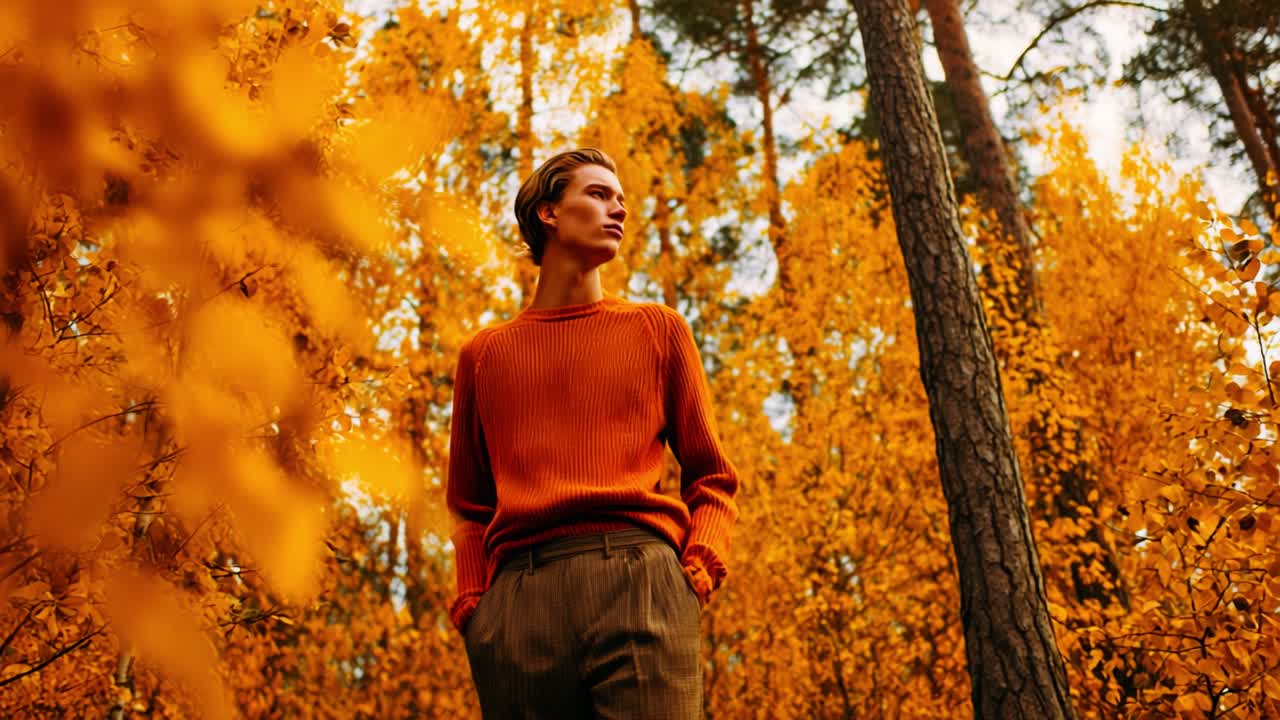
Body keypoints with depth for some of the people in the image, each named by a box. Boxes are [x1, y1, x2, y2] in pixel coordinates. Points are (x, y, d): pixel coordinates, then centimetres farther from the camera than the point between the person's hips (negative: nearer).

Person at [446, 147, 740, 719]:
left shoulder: (658, 329, 18)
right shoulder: (484, 354, 21)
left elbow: (712, 477, 15)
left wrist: (700, 568, -3)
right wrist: (470, 600, 6)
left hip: (637, 573, -1)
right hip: (517, 598, 2)